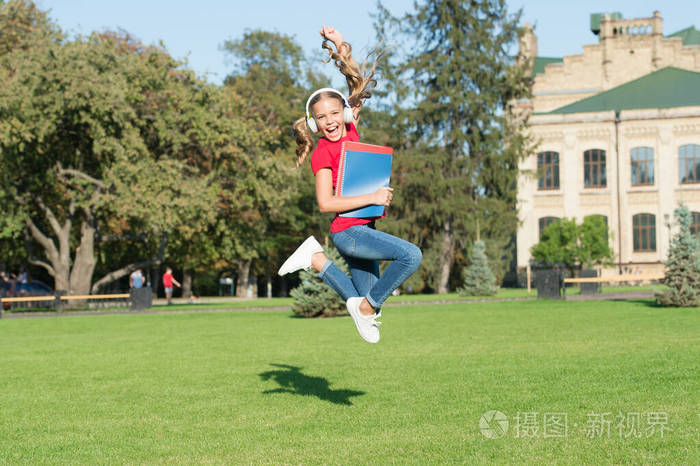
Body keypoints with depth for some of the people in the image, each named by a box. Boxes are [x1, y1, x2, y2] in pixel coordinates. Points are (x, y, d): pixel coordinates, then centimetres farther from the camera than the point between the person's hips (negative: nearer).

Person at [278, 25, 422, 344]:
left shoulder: (350, 132, 6)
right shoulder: (323, 152, -12)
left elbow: (358, 82, 11)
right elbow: (325, 203, -19)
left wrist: (341, 47, -1)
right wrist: (373, 197, -20)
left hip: (363, 228, 8)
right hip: (348, 231, -8)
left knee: (368, 301, 11)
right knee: (411, 255, -25)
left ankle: (317, 259, 14)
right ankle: (367, 307, -11)